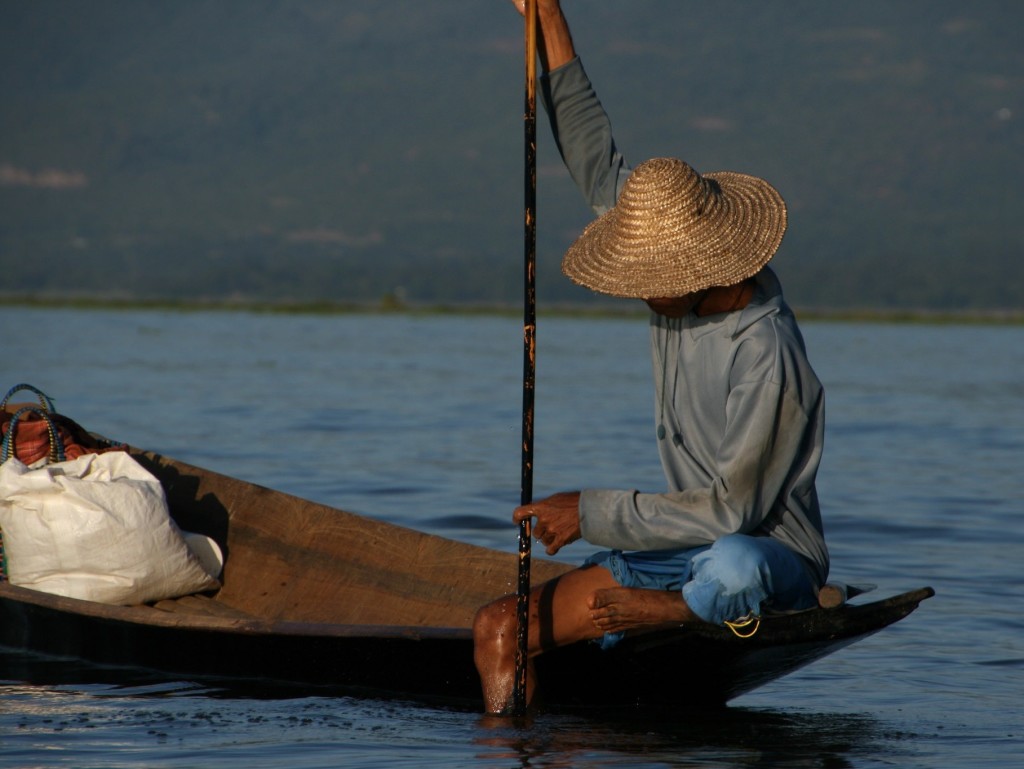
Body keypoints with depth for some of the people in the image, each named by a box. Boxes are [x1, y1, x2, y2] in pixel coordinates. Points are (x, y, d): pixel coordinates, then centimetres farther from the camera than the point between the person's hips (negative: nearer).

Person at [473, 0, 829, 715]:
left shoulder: (768, 361, -25)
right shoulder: (689, 283, -1)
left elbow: (729, 510, -22)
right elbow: (601, 166, 7)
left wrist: (593, 513, -17)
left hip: (772, 557, -7)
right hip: (688, 547, 7)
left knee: (732, 567, -44)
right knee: (500, 628, -10)